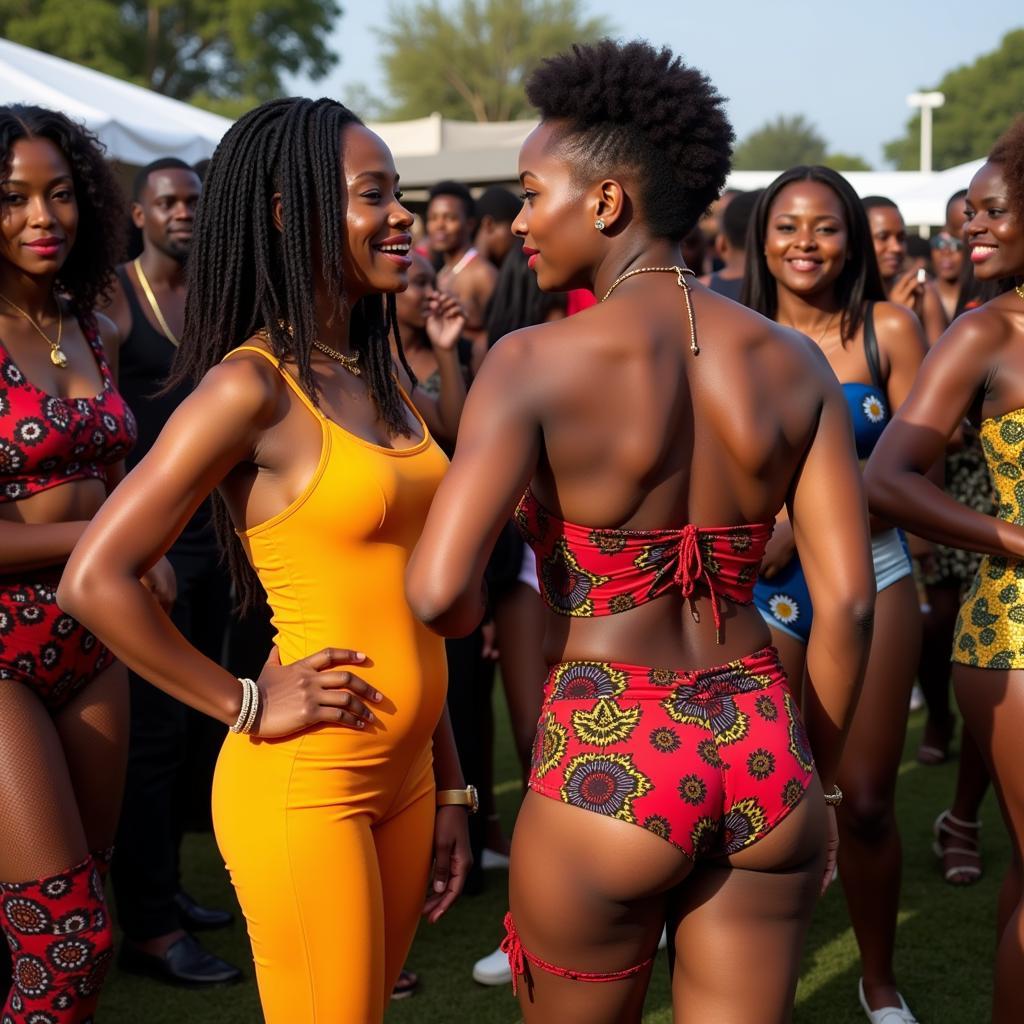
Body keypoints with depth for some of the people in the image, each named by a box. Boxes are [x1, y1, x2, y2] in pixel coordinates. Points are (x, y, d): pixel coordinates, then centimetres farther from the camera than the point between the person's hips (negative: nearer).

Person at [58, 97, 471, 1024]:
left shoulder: (376, 377, 10)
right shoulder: (252, 386, -14)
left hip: (402, 774, 8)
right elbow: (96, 581, -18)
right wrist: (247, 707, -12)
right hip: (303, 784, -7)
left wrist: (449, 786, 15)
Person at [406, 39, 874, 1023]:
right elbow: (846, 600, 0)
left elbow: (439, 590, -21)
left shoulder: (537, 361, -12)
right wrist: (812, 777, 13)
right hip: (762, 755, 4)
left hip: (604, 766, -4)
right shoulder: (792, 362, 1)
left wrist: (468, 609, 3)